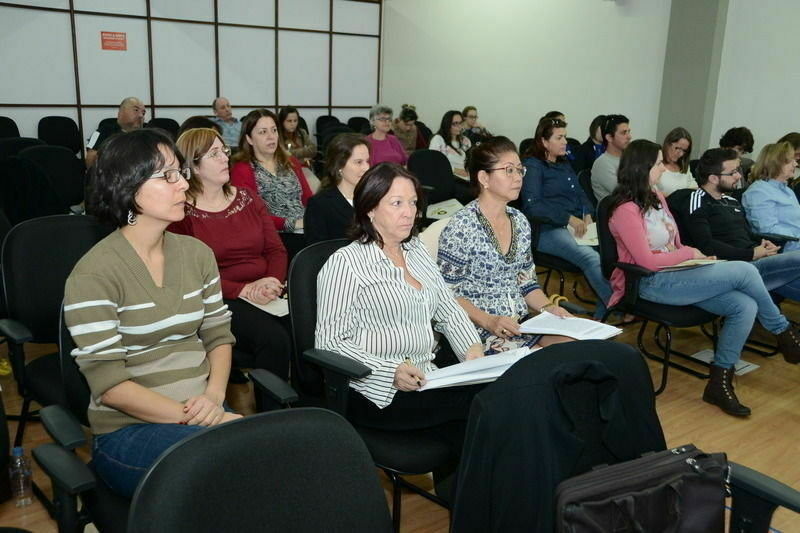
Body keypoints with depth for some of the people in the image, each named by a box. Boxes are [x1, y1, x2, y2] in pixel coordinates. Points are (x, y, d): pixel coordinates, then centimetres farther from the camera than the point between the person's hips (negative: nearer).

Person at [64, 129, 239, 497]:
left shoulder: (197, 253, 7)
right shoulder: (94, 273, -11)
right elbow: (110, 384, -13)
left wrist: (214, 396, -9)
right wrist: (190, 416, -19)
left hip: (204, 414, 6)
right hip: (127, 429, -5)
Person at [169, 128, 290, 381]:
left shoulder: (247, 198, 17)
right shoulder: (181, 212, -1)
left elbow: (276, 249, 10)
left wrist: (272, 281, -11)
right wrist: (244, 290, -18)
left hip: (265, 296, 5)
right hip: (219, 300, -5)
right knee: (273, 337, -30)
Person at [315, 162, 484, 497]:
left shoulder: (417, 251, 17)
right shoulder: (346, 263, -6)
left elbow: (449, 312, 19)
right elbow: (329, 342, -11)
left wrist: (473, 350, 0)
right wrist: (391, 372, -21)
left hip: (426, 382, 7)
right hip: (374, 393, -6)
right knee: (481, 400, -23)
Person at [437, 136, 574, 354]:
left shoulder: (520, 221, 10)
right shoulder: (462, 226, -13)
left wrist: (548, 308, -1)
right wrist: (488, 321, -23)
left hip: (522, 325, 7)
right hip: (479, 332, -7)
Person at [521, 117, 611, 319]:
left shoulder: (564, 166, 26)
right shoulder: (533, 166, 1)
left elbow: (580, 194, 28)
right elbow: (532, 206, -12)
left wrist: (587, 215, 5)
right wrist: (569, 218, -17)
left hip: (575, 226, 7)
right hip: (547, 230, -7)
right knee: (591, 258, -32)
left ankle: (604, 311, -23)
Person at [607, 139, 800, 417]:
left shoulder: (656, 196, 12)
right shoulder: (626, 210, -15)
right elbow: (647, 261, -17)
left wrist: (698, 258, -2)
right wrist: (690, 253, -7)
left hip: (675, 274, 9)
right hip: (652, 284, -9)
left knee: (745, 306, -13)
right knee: (744, 271, -17)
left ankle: (720, 382, -5)